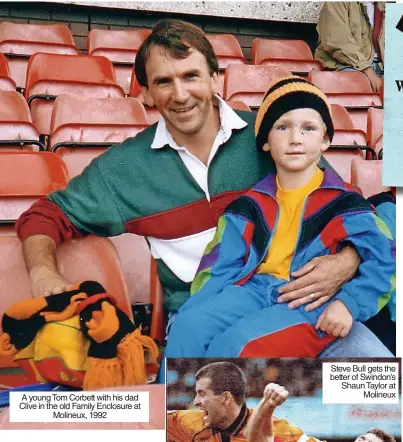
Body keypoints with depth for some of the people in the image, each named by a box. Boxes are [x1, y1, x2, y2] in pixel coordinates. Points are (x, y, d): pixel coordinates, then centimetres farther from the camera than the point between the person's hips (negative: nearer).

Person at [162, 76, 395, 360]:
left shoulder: (343, 203, 2)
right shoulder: (252, 203, 14)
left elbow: (386, 258, -5)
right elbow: (222, 263, 11)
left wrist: (349, 302, -19)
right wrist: (199, 307, -3)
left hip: (311, 303, -4)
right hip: (255, 289, 4)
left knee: (235, 344, -29)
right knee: (188, 326, -21)